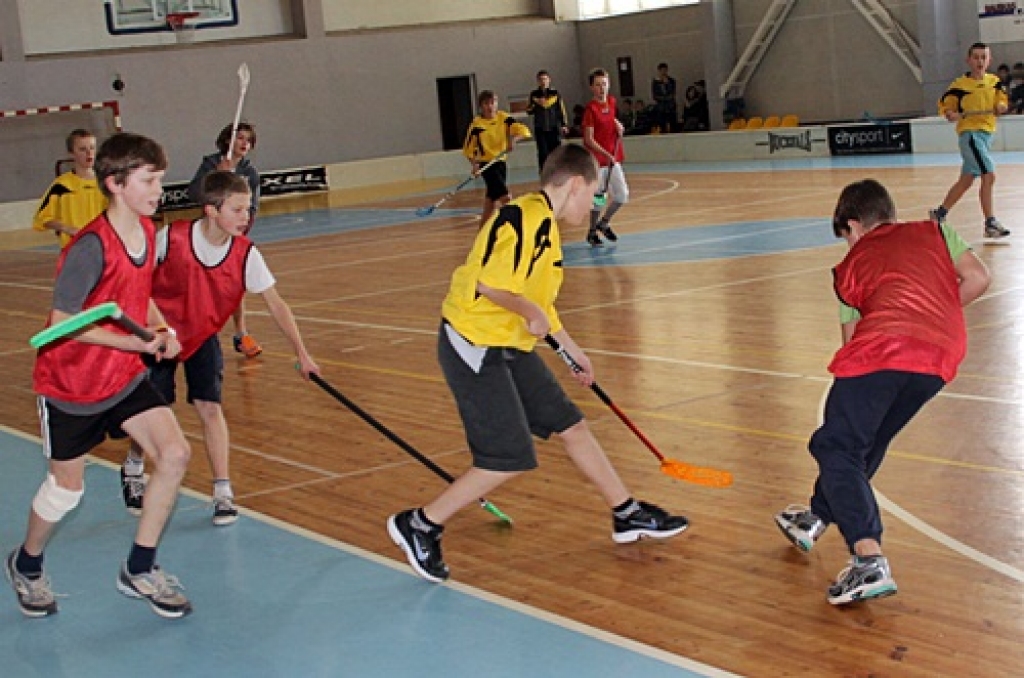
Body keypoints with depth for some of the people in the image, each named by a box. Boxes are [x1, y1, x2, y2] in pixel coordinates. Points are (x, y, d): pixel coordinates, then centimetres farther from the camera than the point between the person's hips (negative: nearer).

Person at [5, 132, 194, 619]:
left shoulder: (147, 231, -2)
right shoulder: (92, 246, -26)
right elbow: (62, 322, -23)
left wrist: (162, 329, -5)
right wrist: (134, 341, -28)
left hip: (125, 376, 6)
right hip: (70, 383, -6)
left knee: (175, 454, -9)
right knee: (66, 487, 8)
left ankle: (139, 570, 8)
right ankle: (26, 565, 39)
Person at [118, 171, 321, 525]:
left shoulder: (245, 254, -19)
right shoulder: (171, 238, -24)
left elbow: (275, 304, -17)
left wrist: (301, 353, -21)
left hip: (204, 336, 1)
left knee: (209, 406, -10)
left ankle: (223, 491, -1)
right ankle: (132, 470, 32)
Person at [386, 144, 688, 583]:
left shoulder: (544, 225, 14)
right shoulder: (527, 217, -18)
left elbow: (538, 300, 24)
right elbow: (490, 285, -28)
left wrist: (572, 350, 30)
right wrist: (533, 313, -14)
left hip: (507, 347, 10)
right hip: (474, 348, -10)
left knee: (571, 426, 13)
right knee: (509, 460, -8)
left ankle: (628, 515, 26)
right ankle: (418, 526, 5)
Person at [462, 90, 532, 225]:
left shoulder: (504, 118, -3)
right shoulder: (476, 124, -13)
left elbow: (523, 130, -11)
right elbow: (469, 148, -4)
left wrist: (514, 138, -31)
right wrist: (474, 165, -17)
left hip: (501, 163, 5)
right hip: (487, 164, -5)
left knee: (492, 198, 14)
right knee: (504, 197, -18)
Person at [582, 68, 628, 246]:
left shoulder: (611, 101, 5)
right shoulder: (591, 108, -13)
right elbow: (589, 139, -15)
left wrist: (617, 124, 5)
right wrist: (606, 154, -22)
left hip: (613, 158, 6)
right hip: (597, 159, -6)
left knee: (622, 195, 5)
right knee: (598, 198, 0)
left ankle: (604, 222, 27)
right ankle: (592, 232, 18)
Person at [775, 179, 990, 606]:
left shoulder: (851, 265, 23)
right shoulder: (934, 231, 27)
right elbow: (978, 279, 17)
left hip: (882, 347, -4)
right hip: (941, 357, 4)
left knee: (836, 448, 1)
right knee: (868, 442, 23)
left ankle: (869, 560, -16)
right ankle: (817, 518, 38)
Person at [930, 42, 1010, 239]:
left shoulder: (994, 81, 7)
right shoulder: (960, 84, -8)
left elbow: (1002, 100, 16)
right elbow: (944, 103, 1)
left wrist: (1001, 106, -6)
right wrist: (950, 114, -20)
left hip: (987, 133, 7)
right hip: (970, 132, -7)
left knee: (966, 180, 14)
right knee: (989, 175, -17)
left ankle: (939, 213, 27)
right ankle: (991, 224, -14)